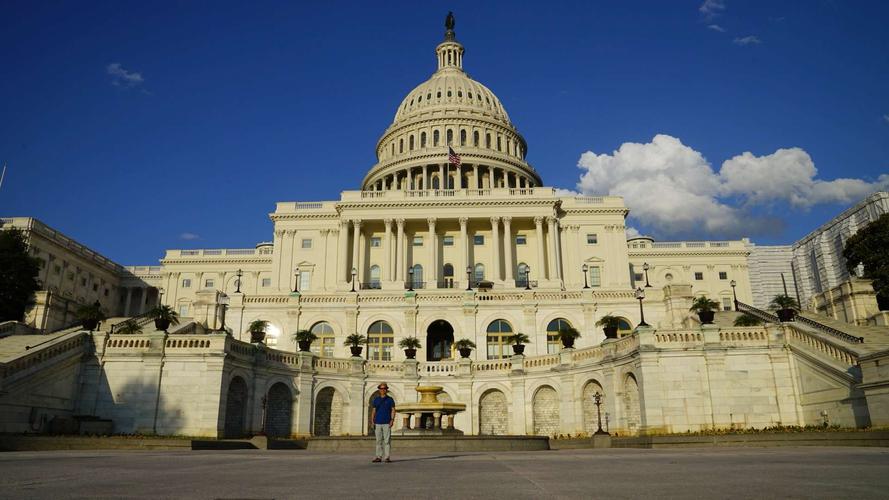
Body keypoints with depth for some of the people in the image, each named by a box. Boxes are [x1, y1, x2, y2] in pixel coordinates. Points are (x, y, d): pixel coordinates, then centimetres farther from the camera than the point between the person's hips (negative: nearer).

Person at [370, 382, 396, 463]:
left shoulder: (390, 399, 6)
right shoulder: (376, 399, 13)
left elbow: (393, 410, 3)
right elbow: (374, 411, 14)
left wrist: (392, 420, -9)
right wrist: (372, 421, 4)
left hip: (387, 423, -2)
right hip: (378, 423, 3)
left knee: (387, 440, -5)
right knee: (378, 440, 3)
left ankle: (387, 457, -2)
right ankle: (379, 457, 7)